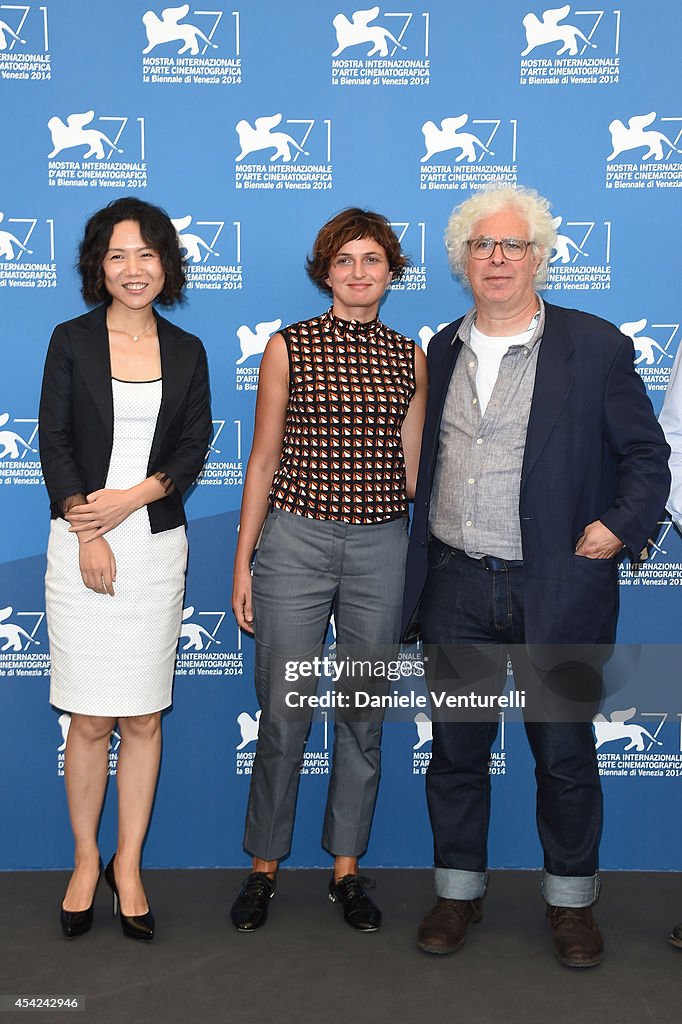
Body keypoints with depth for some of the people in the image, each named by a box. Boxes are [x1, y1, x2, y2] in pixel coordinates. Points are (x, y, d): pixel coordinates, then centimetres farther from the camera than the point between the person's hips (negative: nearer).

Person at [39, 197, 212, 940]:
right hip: (81, 544, -1)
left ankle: (128, 866, 21)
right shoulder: (72, 341, 4)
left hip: (158, 547, 2)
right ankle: (86, 860, 22)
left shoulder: (186, 351, 9)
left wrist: (130, 498, -12)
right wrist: (88, 534, -10)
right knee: (90, 720, 2)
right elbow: (54, 442, -1)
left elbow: (194, 449, 4)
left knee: (144, 717, 6)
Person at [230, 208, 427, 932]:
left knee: (364, 715, 10)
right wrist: (243, 559, 0)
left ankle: (346, 867, 27)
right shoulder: (289, 347, 1)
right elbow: (264, 459, 3)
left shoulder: (409, 357, 8)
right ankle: (264, 866, 23)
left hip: (383, 546, 3)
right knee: (283, 715, 2)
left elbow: (412, 465, 11)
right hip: (297, 541, -2)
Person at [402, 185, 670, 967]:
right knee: (456, 747, 12)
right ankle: (458, 890, 31)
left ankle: (571, 901, 30)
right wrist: (415, 570, 8)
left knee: (564, 751, 9)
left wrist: (619, 524, -16)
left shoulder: (595, 347, -2)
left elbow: (646, 455, 1)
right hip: (456, 587, 3)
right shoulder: (443, 349, 10)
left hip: (556, 587, -3)